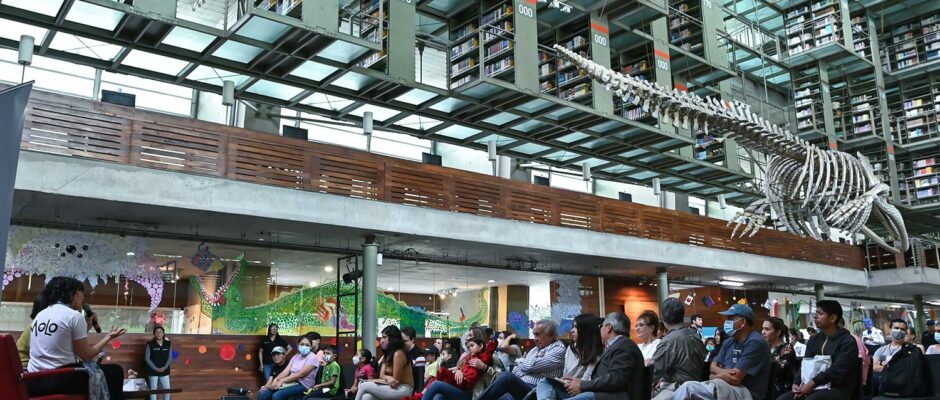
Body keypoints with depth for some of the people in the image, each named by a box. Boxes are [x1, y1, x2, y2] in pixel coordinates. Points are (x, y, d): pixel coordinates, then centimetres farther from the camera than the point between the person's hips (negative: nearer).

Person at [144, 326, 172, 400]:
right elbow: (147, 358, -9)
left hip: (164, 371, 3)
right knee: (153, 389, 5)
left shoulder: (168, 343, 2)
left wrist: (164, 367, -10)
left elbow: (170, 357, 3)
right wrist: (156, 368, -14)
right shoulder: (150, 344, -8)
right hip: (153, 371, -3)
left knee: (167, 389, 5)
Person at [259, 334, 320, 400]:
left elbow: (300, 374, -16)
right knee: (262, 394, -13)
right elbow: (286, 371, 5)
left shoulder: (313, 358, -7)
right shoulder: (295, 356, 16)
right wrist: (276, 380, -15)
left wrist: (282, 380, -18)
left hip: (303, 385, -7)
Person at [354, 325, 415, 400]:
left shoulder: (398, 354, -14)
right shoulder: (388, 354, 15)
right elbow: (381, 375, 7)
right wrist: (388, 378, -19)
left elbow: (396, 380, -14)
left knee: (364, 386, -16)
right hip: (394, 388, 8)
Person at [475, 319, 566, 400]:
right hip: (518, 387, 7)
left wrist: (519, 360, 12)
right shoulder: (535, 350, 24)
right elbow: (516, 371, 19)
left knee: (506, 376, -31)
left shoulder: (558, 350, -2)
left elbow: (531, 366, -11)